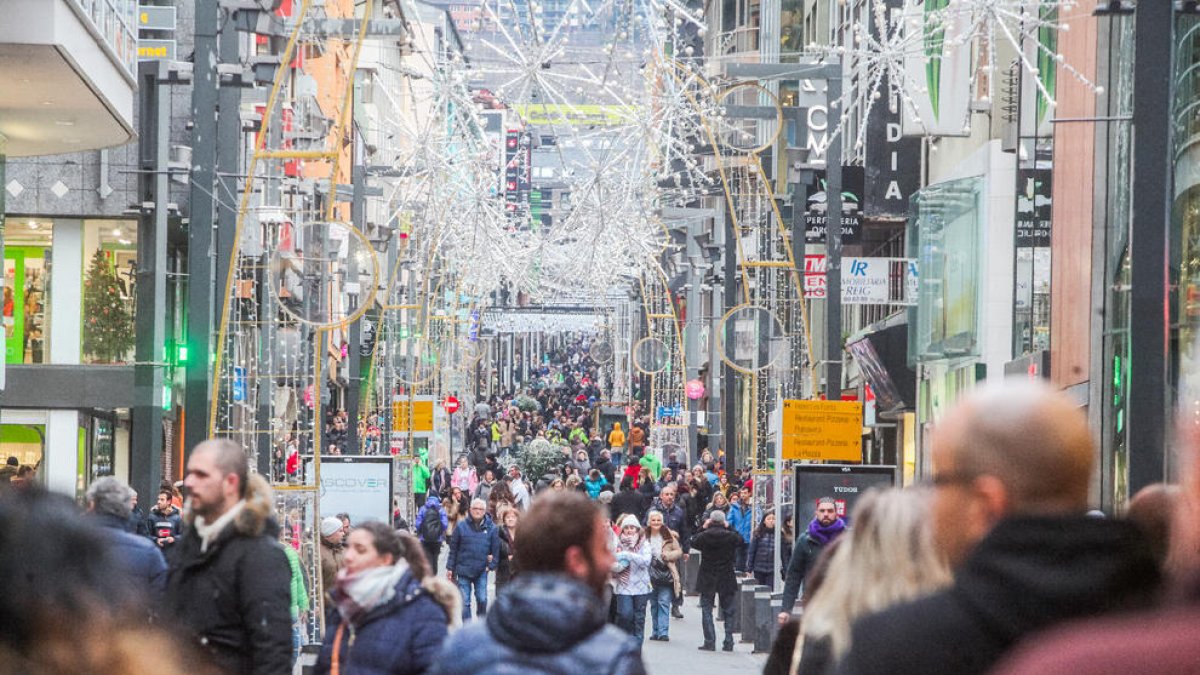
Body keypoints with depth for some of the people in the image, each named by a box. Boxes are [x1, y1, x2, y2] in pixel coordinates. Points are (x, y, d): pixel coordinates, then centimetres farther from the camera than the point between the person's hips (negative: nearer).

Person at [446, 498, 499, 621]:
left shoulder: (491, 528, 1)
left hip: (481, 570, 1)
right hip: (464, 569, -1)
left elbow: (496, 549, 8)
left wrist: (492, 565, 0)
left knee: (482, 599, -1)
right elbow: (453, 549, 3)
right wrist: (450, 568, 2)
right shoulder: (461, 527, -2)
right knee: (464, 601, 1)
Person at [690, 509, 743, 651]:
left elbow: (693, 542, 8)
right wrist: (729, 528, 14)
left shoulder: (704, 536, -12)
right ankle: (728, 643, 9)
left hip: (707, 580, -1)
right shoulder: (731, 536, -9)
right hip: (726, 579, 1)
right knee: (728, 611, 11)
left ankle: (709, 642, -1)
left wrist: (702, 527, 13)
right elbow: (740, 540, 12)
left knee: (706, 611, 6)